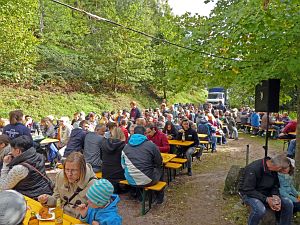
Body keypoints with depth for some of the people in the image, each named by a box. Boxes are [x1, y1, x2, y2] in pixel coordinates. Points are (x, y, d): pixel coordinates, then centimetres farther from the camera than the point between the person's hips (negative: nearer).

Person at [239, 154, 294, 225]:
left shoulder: (273, 170, -5)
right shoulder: (253, 168, -29)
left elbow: (275, 187, 6)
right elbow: (248, 190, -26)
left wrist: (276, 197, -15)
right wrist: (266, 199, -29)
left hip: (266, 194, 7)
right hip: (249, 194, -7)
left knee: (288, 203, -10)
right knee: (260, 210, -35)